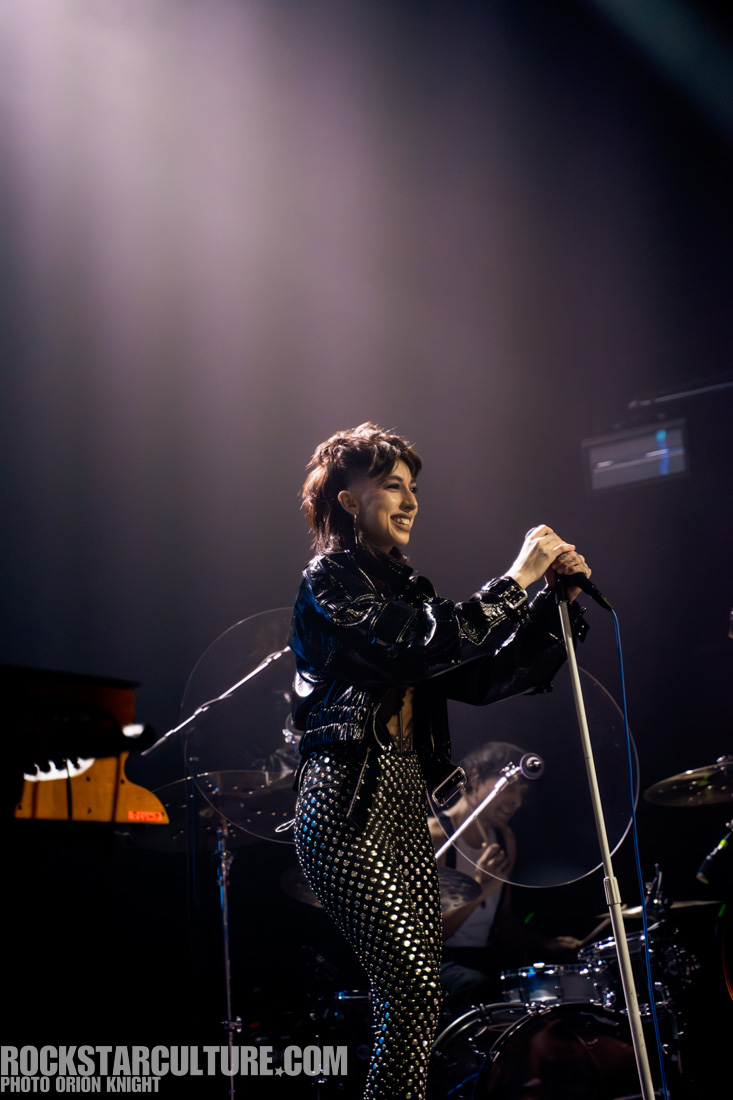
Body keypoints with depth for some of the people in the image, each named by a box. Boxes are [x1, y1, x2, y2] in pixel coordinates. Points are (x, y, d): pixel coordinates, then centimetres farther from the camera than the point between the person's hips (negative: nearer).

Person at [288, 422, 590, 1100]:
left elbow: (480, 678, 11)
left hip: (405, 804, 8)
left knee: (416, 1000, 3)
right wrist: (517, 581, -14)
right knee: (414, 994, -12)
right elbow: (421, 648, -19)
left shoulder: (404, 585, 19)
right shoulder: (329, 581, -3)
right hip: (350, 809, -8)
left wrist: (555, 601, 1)